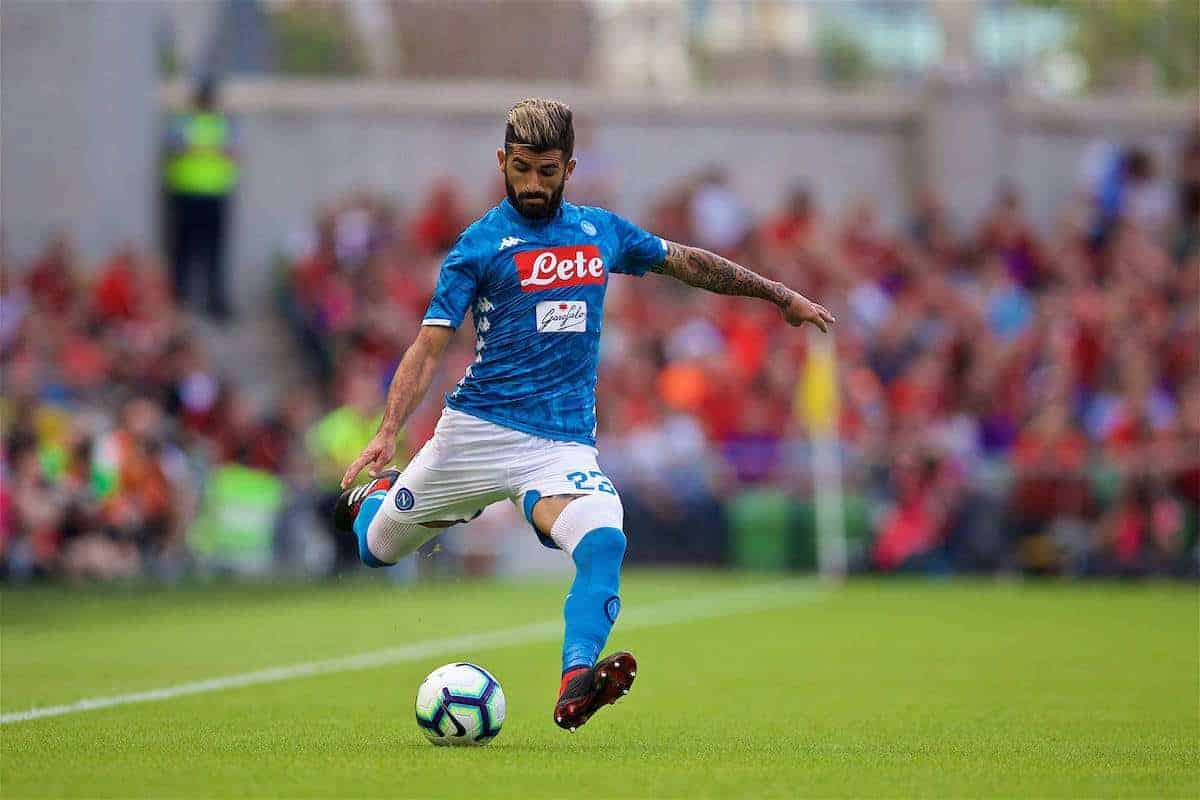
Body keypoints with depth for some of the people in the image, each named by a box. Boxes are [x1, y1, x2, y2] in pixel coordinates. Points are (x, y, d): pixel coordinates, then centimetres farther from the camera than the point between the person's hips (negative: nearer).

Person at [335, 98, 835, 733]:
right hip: (477, 431, -1)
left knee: (604, 542, -28)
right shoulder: (480, 244, -3)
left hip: (564, 443, 2)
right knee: (376, 548, 10)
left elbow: (686, 262, 24)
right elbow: (429, 346, -8)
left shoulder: (601, 230, 10)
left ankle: (577, 681, -39)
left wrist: (783, 297, 28)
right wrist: (387, 433, -21)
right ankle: (376, 493, 46)